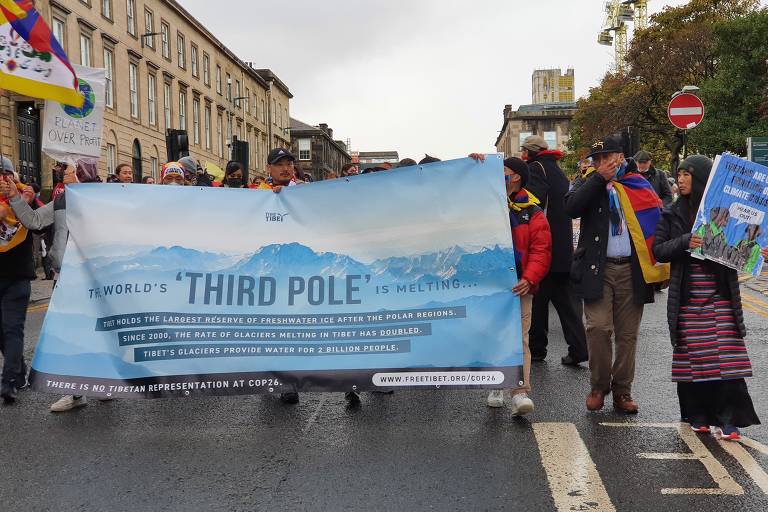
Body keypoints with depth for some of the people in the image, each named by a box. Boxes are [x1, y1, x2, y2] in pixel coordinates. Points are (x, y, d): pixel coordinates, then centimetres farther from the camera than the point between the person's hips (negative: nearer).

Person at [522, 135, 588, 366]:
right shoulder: (558, 171, 20)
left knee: (538, 300, 2)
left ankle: (537, 348, 10)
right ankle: (578, 348, 6)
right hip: (564, 249, 8)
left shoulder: (536, 169, -7)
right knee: (565, 299, 9)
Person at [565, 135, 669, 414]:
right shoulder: (588, 183, 8)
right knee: (598, 328, -11)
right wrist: (599, 178, -10)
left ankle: (622, 391, 17)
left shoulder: (638, 185, 11)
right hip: (597, 268, -1)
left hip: (631, 270, 2)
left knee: (627, 334, 5)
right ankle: (599, 386, 8)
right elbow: (571, 207, -12)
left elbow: (658, 219, 9)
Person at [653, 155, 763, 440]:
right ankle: (698, 415, 19)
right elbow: (658, 250, -1)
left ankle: (728, 419, 4)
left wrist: (757, 252, -14)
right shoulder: (673, 214, 6)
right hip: (687, 297, 1)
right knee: (693, 357, 5)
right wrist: (685, 242, -18)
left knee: (726, 356, -4)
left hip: (721, 296, -1)